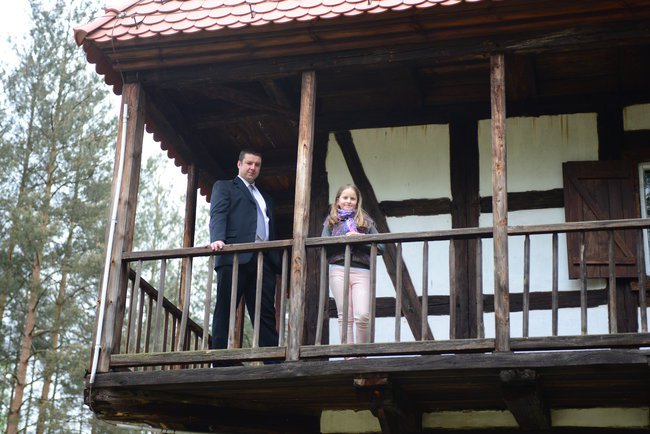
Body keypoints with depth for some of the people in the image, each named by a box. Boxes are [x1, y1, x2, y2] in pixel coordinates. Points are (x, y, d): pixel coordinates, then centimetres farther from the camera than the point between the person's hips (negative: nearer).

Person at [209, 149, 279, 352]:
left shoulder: (266, 198, 32)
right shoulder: (224, 187, 16)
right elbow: (218, 215, -2)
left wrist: (276, 260, 10)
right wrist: (217, 239, -22)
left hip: (264, 259, 5)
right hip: (235, 256, -5)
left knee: (266, 313, -3)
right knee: (225, 310, -7)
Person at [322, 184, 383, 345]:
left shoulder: (366, 222, 18)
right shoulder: (331, 221, 18)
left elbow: (380, 246, 8)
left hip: (362, 271, -1)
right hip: (339, 269, 1)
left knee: (362, 316, -14)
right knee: (345, 317, -3)